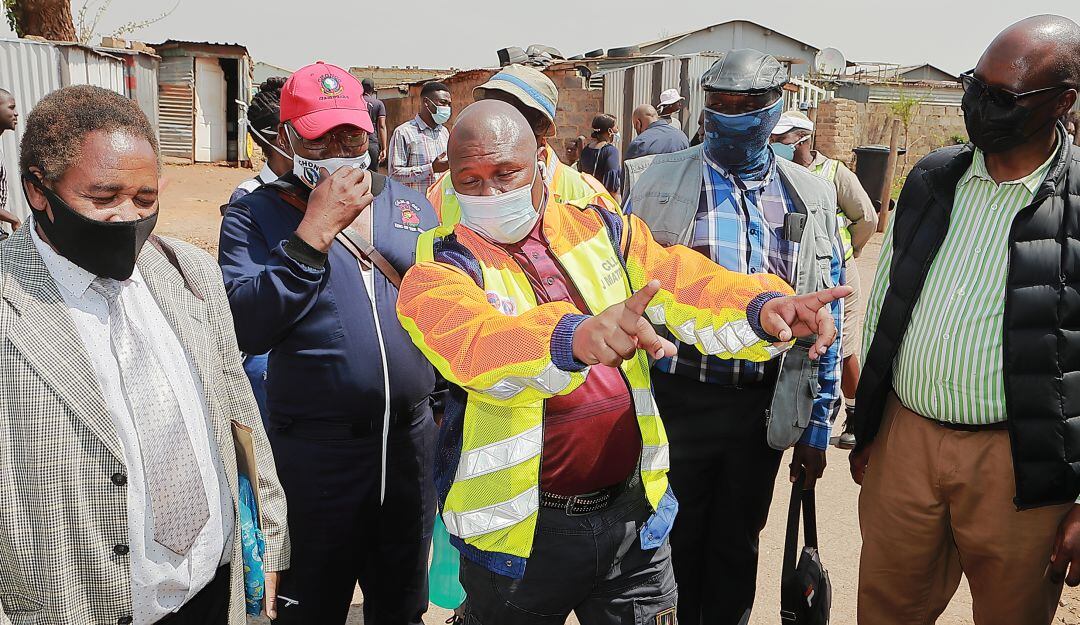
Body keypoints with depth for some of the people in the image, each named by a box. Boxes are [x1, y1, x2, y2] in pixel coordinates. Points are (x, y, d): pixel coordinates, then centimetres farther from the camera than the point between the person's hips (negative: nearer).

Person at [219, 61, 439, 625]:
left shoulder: (410, 204, 6)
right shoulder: (255, 216, -6)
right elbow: (244, 329, -21)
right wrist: (315, 231, -24)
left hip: (411, 434, 4)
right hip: (316, 446, -3)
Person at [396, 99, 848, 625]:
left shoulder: (600, 230, 2)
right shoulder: (438, 273, -10)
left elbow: (687, 286, -10)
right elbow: (475, 343, -32)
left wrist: (764, 308, -31)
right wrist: (575, 337, -51)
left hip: (634, 510, 3)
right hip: (523, 529, -3)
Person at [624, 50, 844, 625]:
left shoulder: (811, 199, 2)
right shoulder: (660, 182, -3)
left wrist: (816, 429, 5)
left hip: (763, 405, 2)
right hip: (676, 397, -1)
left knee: (737, 546, 18)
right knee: (675, 542, 12)